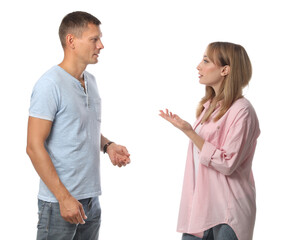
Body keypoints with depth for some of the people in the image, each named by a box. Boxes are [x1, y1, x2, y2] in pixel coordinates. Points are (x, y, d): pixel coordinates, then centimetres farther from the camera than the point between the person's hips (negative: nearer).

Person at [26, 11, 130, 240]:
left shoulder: (90, 81, 11)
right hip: (60, 202, -8)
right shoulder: (50, 84, -14)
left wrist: (107, 145, 2)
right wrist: (64, 197, -20)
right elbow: (34, 146, -18)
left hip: (91, 198, 8)